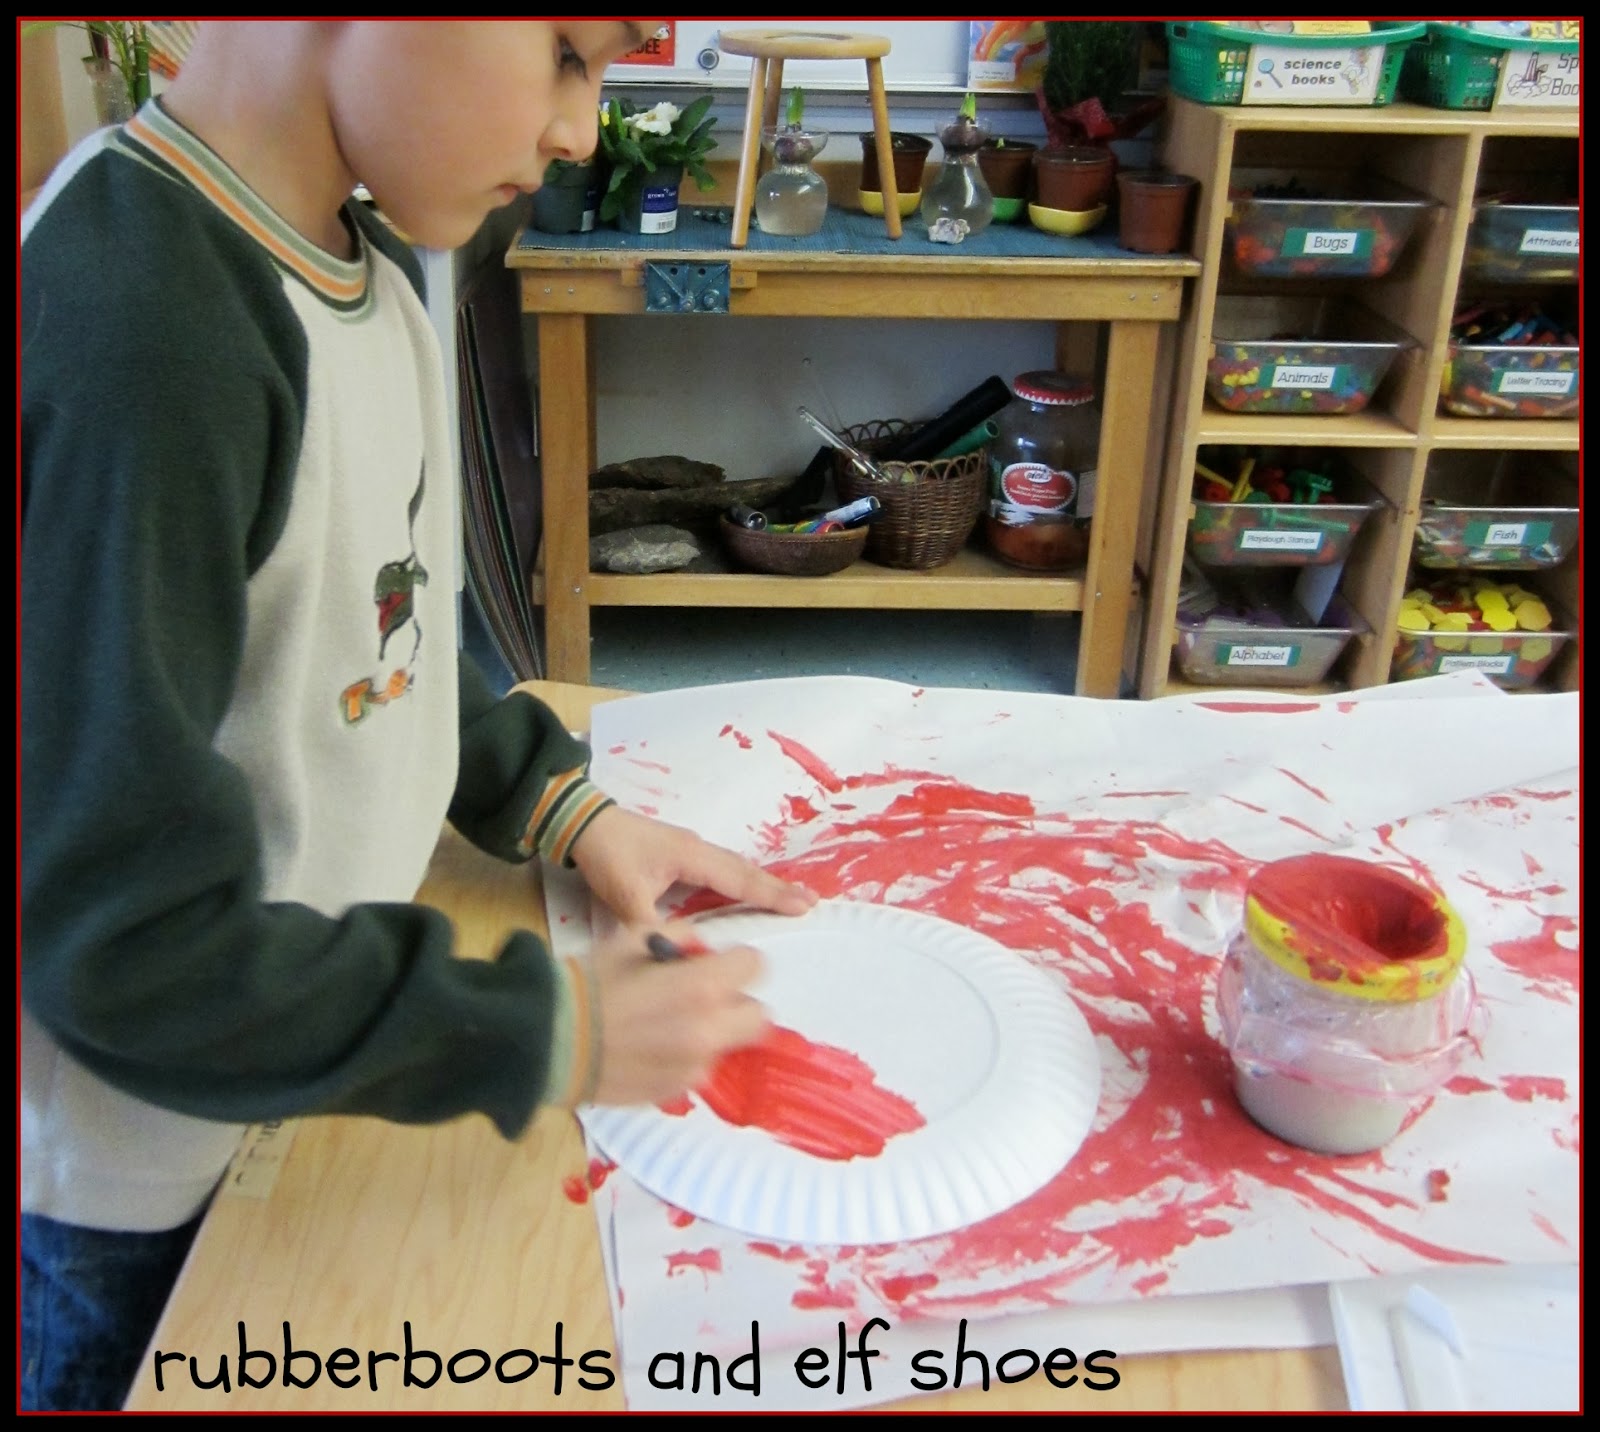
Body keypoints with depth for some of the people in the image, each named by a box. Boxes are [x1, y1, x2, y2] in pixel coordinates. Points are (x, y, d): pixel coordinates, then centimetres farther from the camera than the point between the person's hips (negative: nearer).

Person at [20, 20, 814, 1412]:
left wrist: (557, 803, 0)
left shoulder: (360, 261, -3)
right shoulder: (128, 342, -33)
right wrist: (552, 1034, -22)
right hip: (146, 1187, -7)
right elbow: (134, 952, -29)